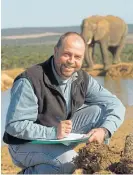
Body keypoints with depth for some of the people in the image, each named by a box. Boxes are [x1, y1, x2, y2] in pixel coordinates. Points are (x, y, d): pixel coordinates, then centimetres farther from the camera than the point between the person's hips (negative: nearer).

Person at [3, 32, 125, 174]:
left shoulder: (82, 79, -4)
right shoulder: (29, 81, -24)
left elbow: (116, 105, -5)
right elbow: (14, 125, -27)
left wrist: (104, 130, -25)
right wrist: (52, 132, -37)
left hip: (60, 137, 6)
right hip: (26, 144, -6)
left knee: (99, 110, -9)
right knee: (68, 160, -35)